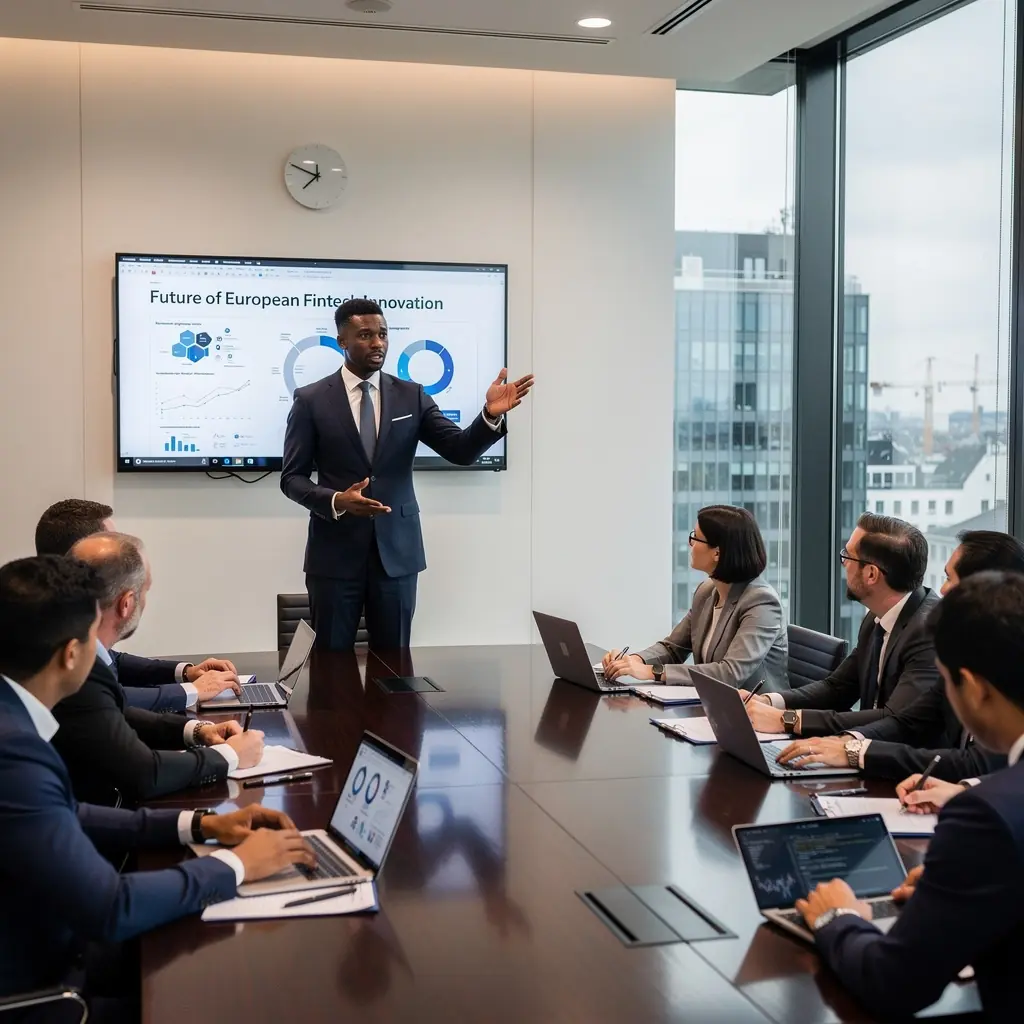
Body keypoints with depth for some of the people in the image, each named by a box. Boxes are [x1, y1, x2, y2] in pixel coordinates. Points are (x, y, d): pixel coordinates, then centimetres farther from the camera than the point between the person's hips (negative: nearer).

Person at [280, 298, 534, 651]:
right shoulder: (310, 400, -1)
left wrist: (492, 414, -23)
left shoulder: (412, 396, 5)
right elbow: (292, 477, -1)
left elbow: (461, 451, -4)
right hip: (336, 552, -2)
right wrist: (336, 501, -20)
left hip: (397, 551, 2)